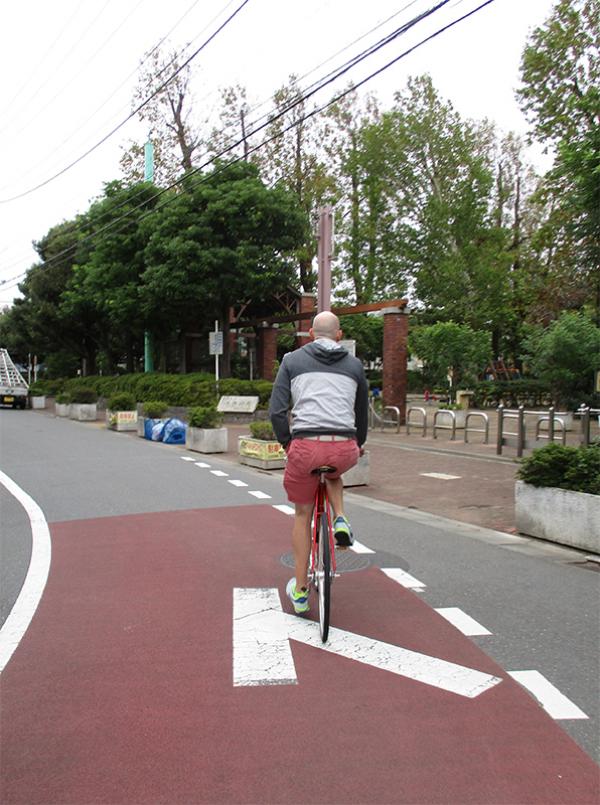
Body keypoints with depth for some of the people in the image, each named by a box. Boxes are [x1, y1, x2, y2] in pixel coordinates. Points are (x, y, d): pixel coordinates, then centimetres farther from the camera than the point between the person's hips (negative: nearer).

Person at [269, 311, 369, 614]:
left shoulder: (293, 360, 11)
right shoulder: (354, 364, 17)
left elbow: (276, 410, 3)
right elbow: (362, 412, 26)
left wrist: (286, 443, 18)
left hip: (305, 446, -1)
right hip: (345, 448, 1)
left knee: (302, 514, 20)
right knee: (333, 473, 39)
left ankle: (300, 590, 26)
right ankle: (340, 519, 13)